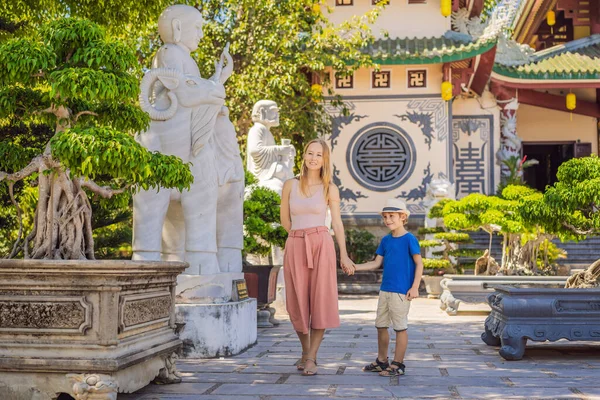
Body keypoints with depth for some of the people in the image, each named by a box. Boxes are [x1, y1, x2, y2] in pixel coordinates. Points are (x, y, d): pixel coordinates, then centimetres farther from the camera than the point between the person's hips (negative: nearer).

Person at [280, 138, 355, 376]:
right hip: (295, 247, 1)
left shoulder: (330, 189, 5)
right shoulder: (290, 185, 7)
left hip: (321, 246, -1)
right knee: (298, 303, 4)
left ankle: (311, 358, 2)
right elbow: (285, 219, 14)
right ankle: (306, 350, 25)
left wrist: (344, 256, 0)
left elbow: (337, 223, 5)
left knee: (320, 302, -6)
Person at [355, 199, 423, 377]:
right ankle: (381, 361, 28)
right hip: (385, 289, 8)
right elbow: (376, 263, 12)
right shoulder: (386, 240, 10)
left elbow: (419, 264, -9)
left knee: (400, 327, 0)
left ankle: (398, 364, 9)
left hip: (401, 292, -7)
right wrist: (355, 267, 0)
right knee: (381, 325, 14)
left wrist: (415, 287, -14)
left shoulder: (409, 239, -9)